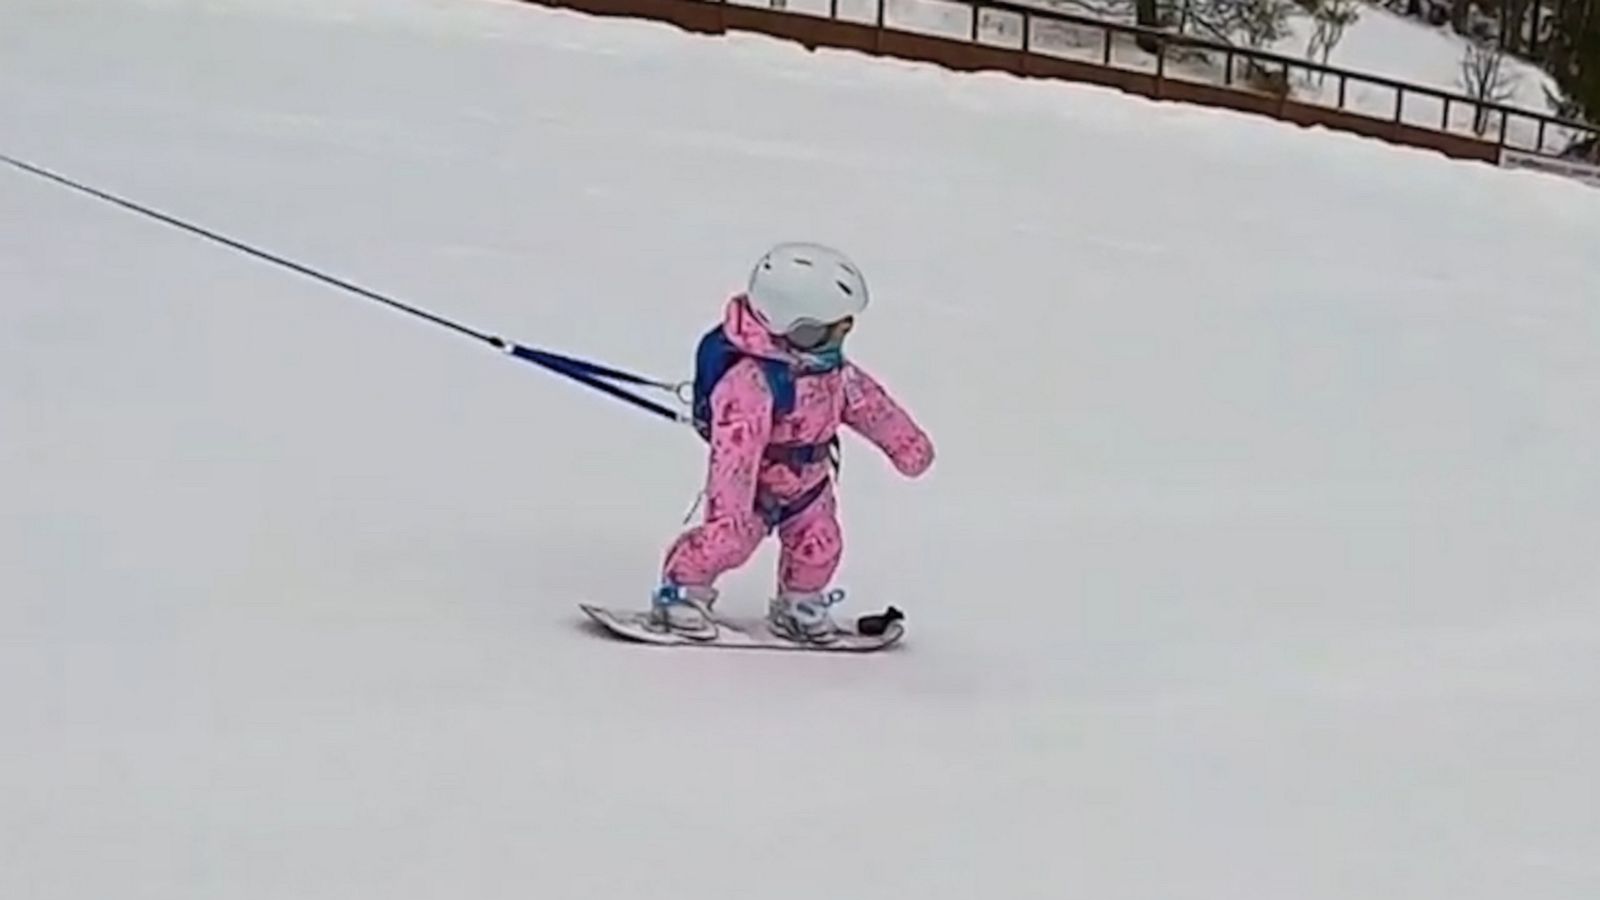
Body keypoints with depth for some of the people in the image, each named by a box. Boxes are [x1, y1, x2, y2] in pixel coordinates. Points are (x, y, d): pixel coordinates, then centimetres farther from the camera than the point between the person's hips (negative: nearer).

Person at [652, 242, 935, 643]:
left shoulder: (830, 368, -11)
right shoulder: (751, 381, -37)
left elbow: (867, 401, 5)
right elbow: (734, 449, -39)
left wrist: (907, 442, 11)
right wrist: (729, 508, -42)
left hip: (808, 482, 7)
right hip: (754, 484, -7)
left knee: (819, 546, 9)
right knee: (728, 540, -11)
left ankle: (799, 605, 32)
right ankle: (682, 592, 11)